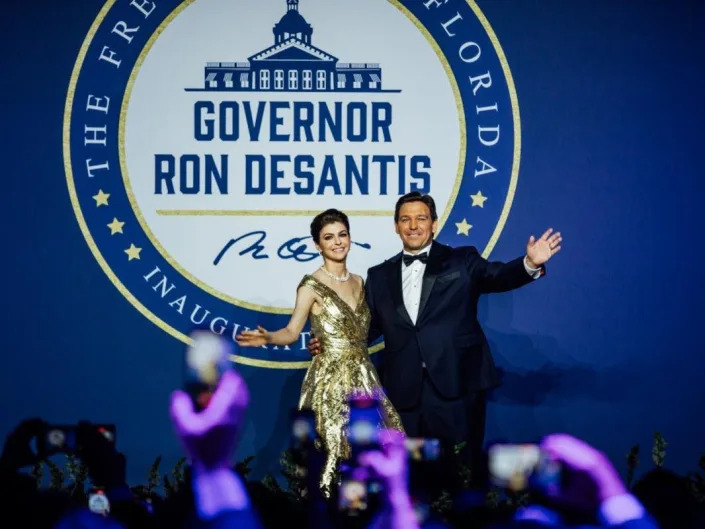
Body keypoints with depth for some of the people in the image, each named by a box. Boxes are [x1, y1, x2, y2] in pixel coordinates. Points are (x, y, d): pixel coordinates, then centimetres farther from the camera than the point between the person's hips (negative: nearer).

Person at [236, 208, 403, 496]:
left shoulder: (359, 282, 12)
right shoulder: (311, 286, -6)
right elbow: (292, 332, -7)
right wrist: (267, 337, -25)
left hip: (363, 375, 6)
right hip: (331, 378, -6)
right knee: (333, 448, -10)